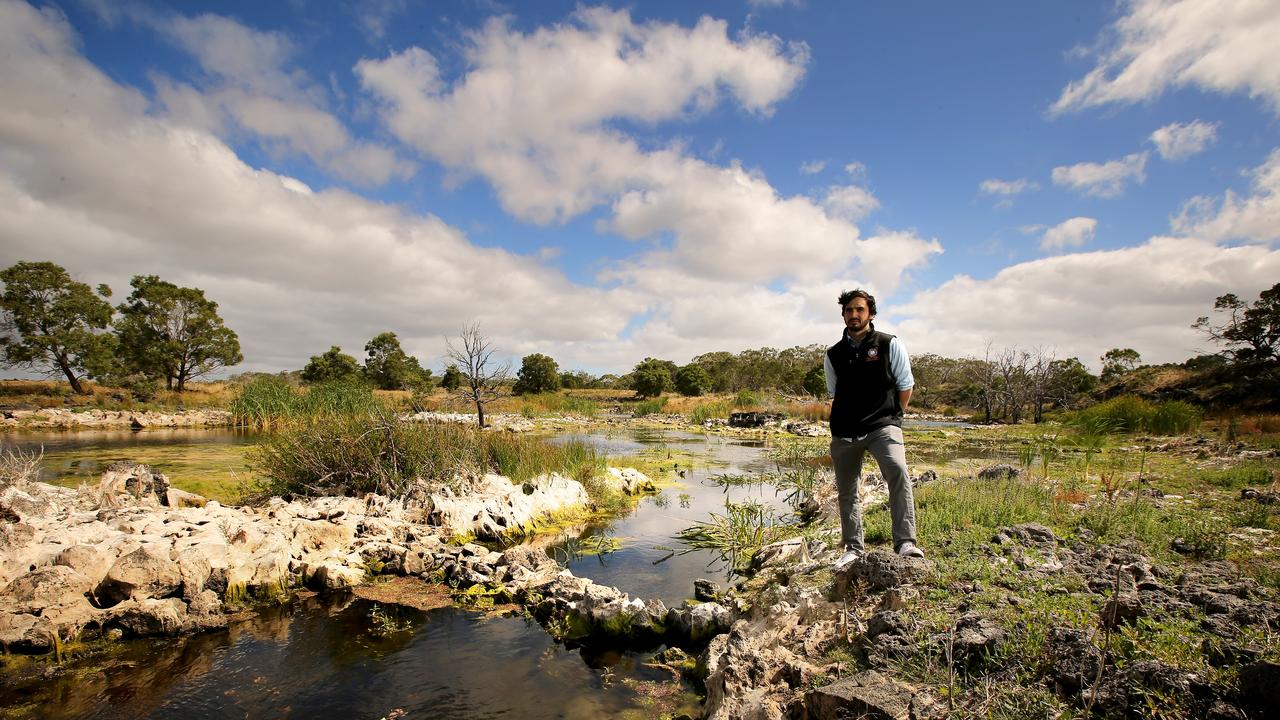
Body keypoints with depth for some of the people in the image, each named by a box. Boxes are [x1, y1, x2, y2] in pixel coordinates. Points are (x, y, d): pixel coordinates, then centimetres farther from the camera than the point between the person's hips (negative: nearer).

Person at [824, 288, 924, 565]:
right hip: (844, 432, 4)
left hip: (883, 426, -3)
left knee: (898, 472, -29)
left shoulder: (890, 345, -1)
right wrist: (852, 418, 12)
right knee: (847, 490, 9)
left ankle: (906, 542, -22)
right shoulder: (833, 354, 7)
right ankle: (853, 548, 24)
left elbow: (905, 386, 6)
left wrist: (891, 417, 8)